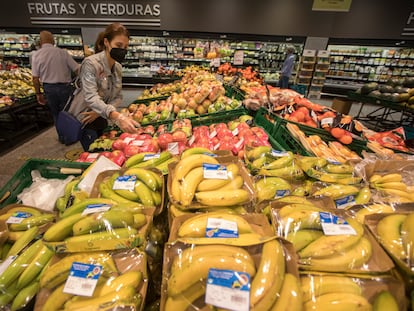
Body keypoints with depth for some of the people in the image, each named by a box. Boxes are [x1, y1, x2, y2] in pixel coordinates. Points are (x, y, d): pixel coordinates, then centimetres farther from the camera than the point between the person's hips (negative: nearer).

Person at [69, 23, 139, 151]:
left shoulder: (118, 67, 2)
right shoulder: (91, 63, -19)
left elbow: (118, 97, 3)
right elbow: (91, 98, -32)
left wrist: (100, 111, -16)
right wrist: (117, 117, -49)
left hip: (102, 120, 6)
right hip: (85, 121, -6)